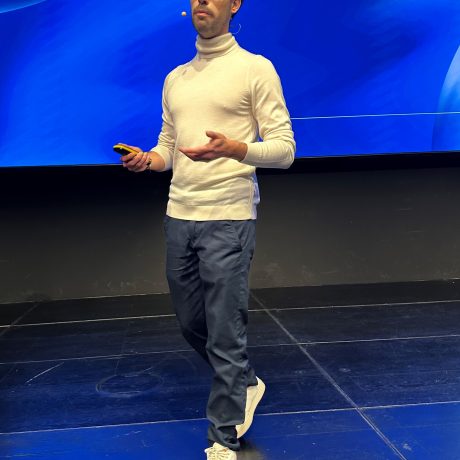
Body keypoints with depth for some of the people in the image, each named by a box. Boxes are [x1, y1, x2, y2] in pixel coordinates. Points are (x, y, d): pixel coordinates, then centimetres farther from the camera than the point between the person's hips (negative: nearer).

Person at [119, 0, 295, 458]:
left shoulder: (256, 69, -2)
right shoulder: (175, 78, 16)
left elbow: (284, 149, -6)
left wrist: (233, 148, -24)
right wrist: (147, 159, -1)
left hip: (228, 218, -6)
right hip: (178, 215, 6)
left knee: (225, 334, -2)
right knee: (191, 322, 15)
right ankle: (244, 385, 41)